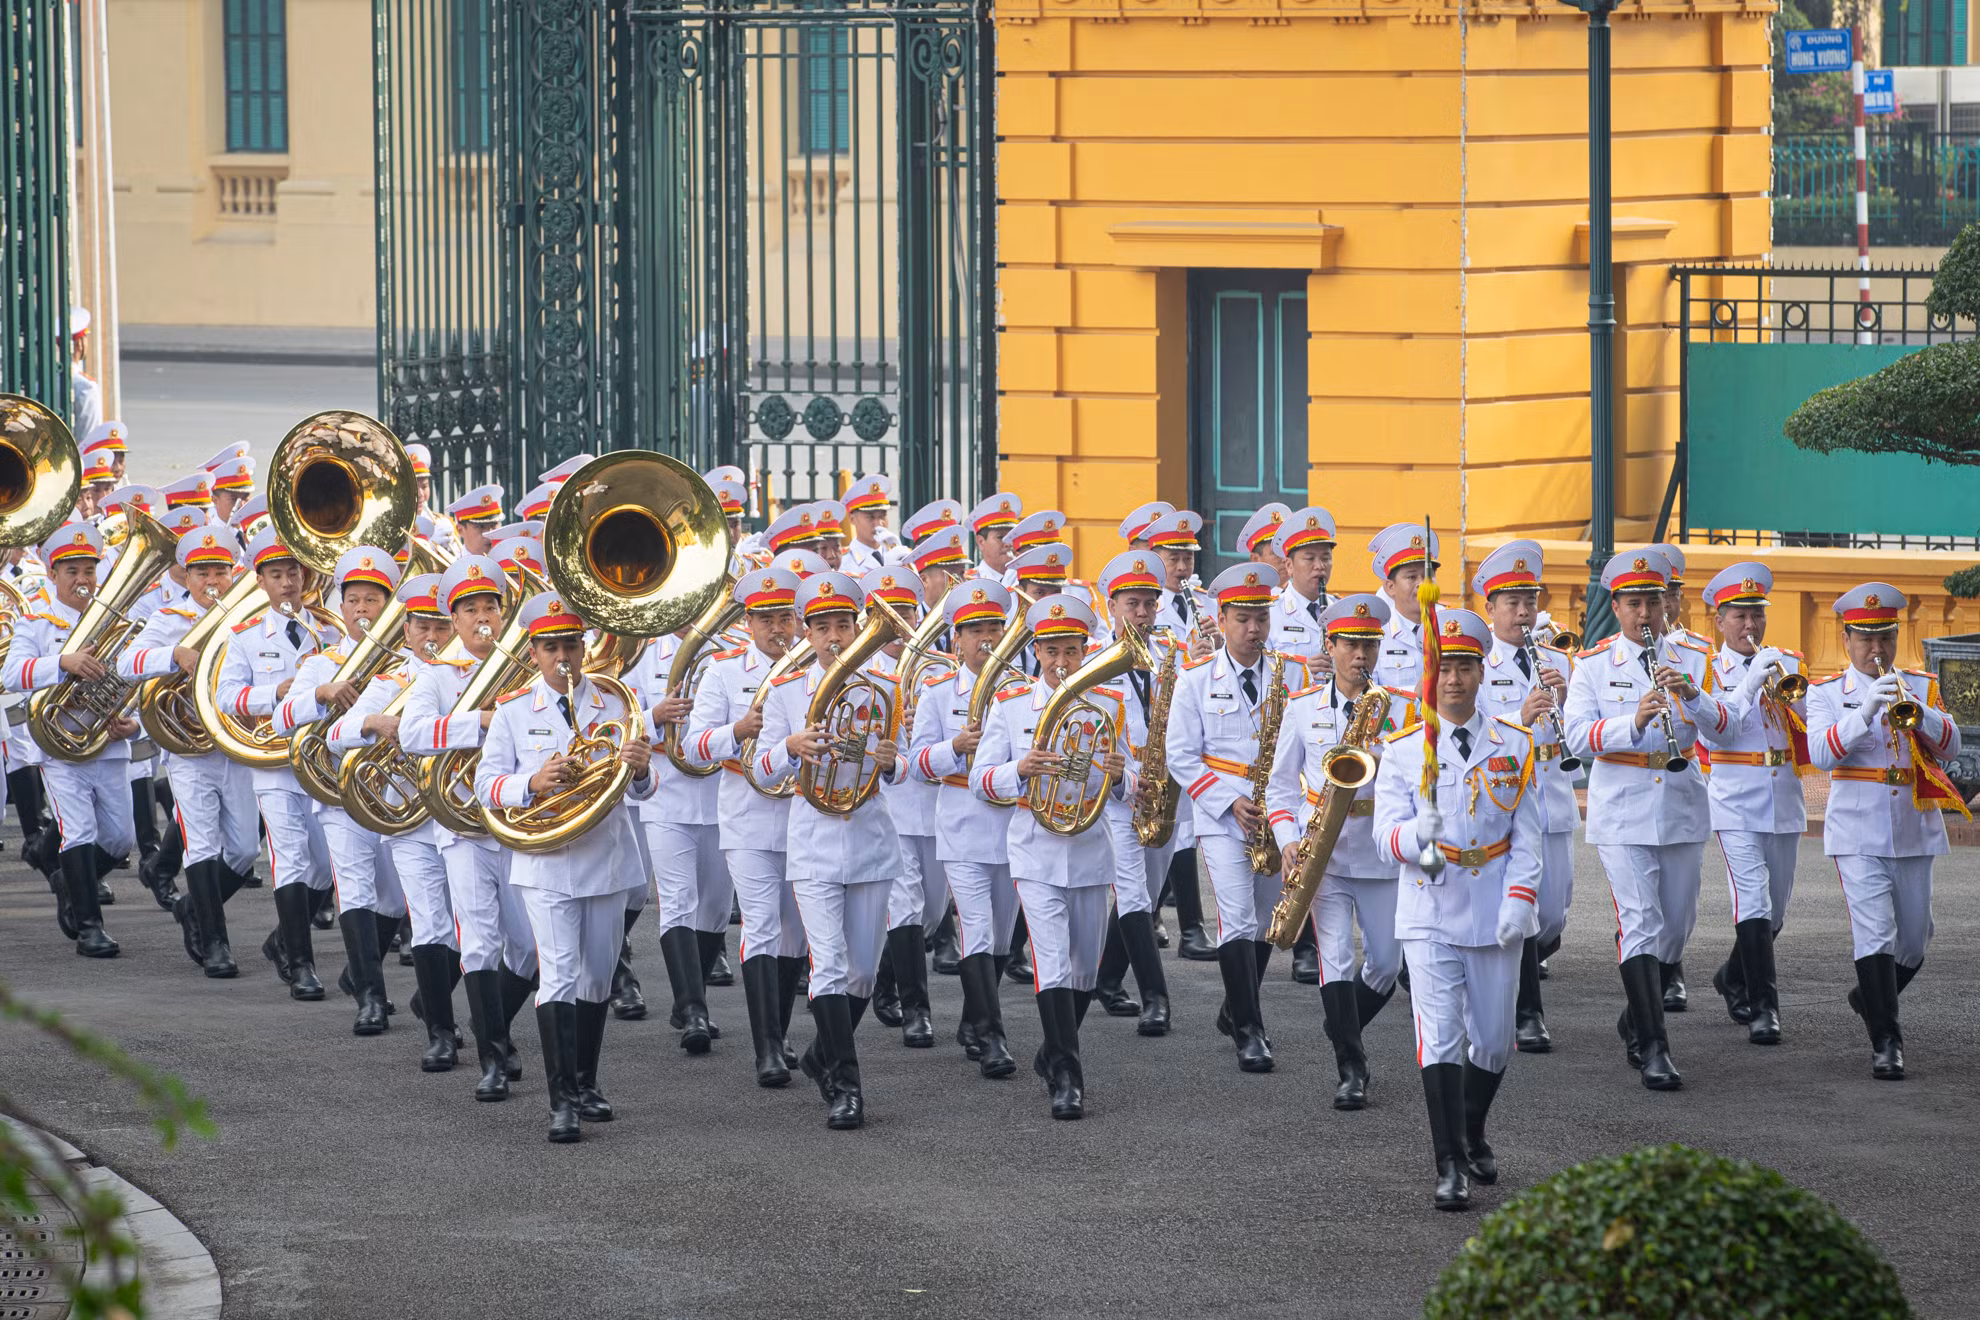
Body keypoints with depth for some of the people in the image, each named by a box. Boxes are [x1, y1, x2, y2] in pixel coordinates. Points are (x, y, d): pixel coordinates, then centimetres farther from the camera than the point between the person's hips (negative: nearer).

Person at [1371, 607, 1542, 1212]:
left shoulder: (1515, 745, 5)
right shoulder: (1403, 749, 2)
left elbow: (1527, 834, 4)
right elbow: (1387, 829, -5)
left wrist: (1520, 898, -9)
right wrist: (1416, 835, -28)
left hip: (1495, 913, 2)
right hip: (1430, 912, -2)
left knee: (1493, 1041, 9)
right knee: (1440, 1040, -11)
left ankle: (1473, 1137, 34)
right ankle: (1451, 1167, -11)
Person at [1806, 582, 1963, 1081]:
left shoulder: (1921, 688, 10)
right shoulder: (1827, 694, 3)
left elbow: (1950, 746, -3)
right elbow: (1821, 752, -13)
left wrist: (1916, 710, -22)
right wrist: (1867, 709, -25)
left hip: (1915, 830, 3)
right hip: (1858, 834, -3)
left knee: (1914, 941, 11)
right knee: (1875, 936, -14)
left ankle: (1872, 997, 38)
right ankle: (1886, 1043, -11)